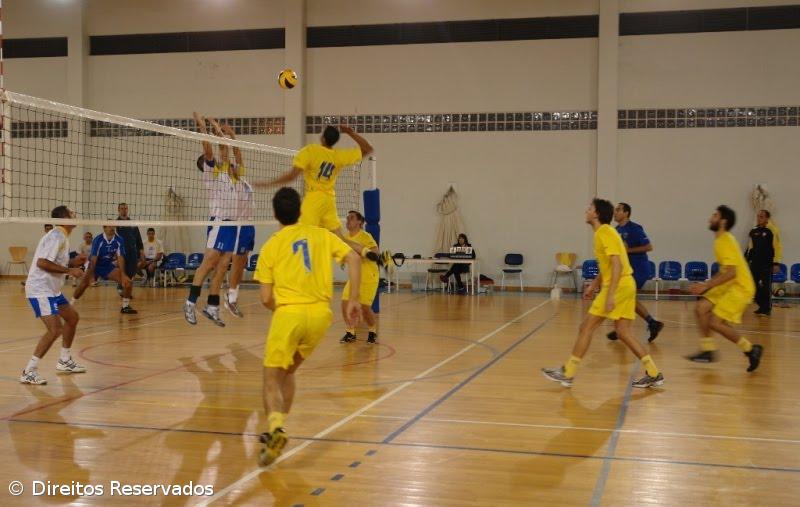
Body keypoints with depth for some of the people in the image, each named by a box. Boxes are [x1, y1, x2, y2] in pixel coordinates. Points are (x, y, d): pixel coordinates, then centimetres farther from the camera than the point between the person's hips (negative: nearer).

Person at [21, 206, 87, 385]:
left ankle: (64, 361, 35)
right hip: (40, 290, -11)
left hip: (52, 289, 11)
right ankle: (29, 372, -14)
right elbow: (42, 262, -26)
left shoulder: (62, 237, 13)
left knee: (72, 317, 21)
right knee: (55, 329, -20)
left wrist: (73, 263, 4)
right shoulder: (56, 236, -17)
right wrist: (69, 270, -23)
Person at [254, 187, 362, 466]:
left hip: (288, 314, -4)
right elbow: (353, 258, 0)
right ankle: (278, 429, 20)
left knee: (272, 380, 3)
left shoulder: (271, 245, 6)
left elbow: (266, 298, 2)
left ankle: (276, 428, -24)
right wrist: (354, 301, 2)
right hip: (321, 314, 4)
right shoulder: (321, 234, 12)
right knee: (288, 371, 23)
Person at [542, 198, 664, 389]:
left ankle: (567, 373, 3)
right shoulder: (604, 233, 16)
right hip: (626, 285, 10)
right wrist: (593, 285, 25)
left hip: (618, 286, -10)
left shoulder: (605, 233, -14)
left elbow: (617, 265, -22)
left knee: (586, 327, -3)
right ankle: (653, 374, 9)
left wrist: (610, 295, -26)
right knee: (623, 332, 10)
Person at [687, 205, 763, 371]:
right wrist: (708, 284, 13)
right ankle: (708, 350, 7)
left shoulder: (726, 242, -19)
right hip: (728, 286, 9)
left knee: (715, 322, -11)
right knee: (701, 308, 0)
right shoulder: (721, 240, 12)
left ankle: (750, 349, 5)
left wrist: (707, 286, -24)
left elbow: (731, 272, -26)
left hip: (740, 287, -9)